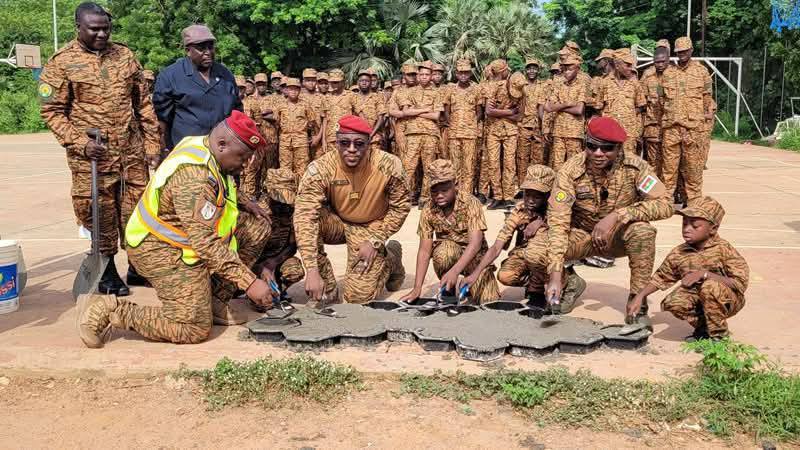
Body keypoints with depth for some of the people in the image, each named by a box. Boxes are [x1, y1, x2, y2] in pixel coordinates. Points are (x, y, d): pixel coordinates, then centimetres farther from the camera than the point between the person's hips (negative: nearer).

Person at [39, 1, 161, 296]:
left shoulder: (125, 56, 8)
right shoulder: (62, 62, -3)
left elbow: (144, 103, 11)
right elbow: (52, 111, -4)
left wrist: (152, 144, 7)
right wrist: (80, 143, -16)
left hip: (132, 151, 3)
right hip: (92, 156, -3)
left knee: (136, 210, 9)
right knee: (100, 213, 4)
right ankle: (107, 271, 19)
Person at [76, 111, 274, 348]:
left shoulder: (201, 144, 1)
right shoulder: (195, 176, -29)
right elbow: (206, 244, -31)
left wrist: (240, 205, 5)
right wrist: (249, 282, -29)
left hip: (187, 231, 10)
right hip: (160, 249, -10)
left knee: (257, 226, 3)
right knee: (194, 328, -15)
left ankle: (213, 299, 7)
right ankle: (109, 311, -5)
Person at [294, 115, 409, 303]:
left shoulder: (389, 165, -24)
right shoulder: (320, 168, -27)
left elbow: (400, 207, -9)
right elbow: (305, 216, -34)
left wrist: (374, 241, -17)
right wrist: (312, 271, -42)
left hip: (371, 227, -1)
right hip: (335, 221, 1)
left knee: (359, 296, -12)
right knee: (306, 219, -31)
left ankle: (391, 256, 18)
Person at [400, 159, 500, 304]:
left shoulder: (471, 203, -24)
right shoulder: (428, 211, -15)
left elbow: (475, 244, -33)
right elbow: (424, 251, -15)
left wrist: (454, 271, -49)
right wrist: (417, 288, -25)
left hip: (475, 255, -1)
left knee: (489, 303, -17)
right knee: (443, 251, -35)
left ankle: (469, 286, 17)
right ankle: (448, 291, -6)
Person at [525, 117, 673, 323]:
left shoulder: (634, 167, -20)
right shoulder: (571, 171, -22)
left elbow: (664, 204, -26)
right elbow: (558, 221, -27)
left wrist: (617, 216, -37)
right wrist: (555, 275, -37)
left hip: (619, 236, 0)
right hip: (581, 234, 0)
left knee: (643, 232, -34)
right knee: (534, 254, -25)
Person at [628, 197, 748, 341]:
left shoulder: (723, 249, -17)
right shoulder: (678, 253, -4)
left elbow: (740, 283, -22)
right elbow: (661, 278, 8)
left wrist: (704, 274, -28)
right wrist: (640, 297, -4)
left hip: (726, 301, -4)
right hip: (698, 301, 4)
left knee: (710, 286, -35)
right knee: (671, 303, -24)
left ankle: (719, 334, -11)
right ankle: (702, 327, 6)